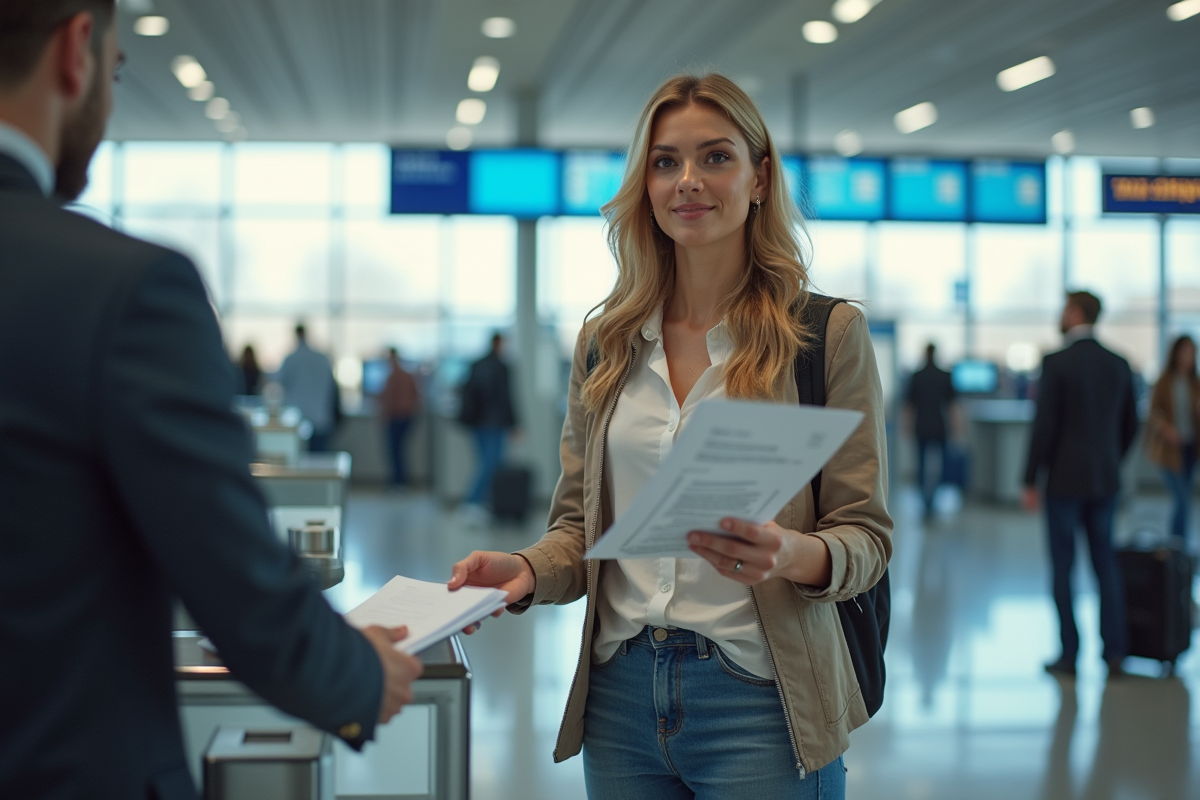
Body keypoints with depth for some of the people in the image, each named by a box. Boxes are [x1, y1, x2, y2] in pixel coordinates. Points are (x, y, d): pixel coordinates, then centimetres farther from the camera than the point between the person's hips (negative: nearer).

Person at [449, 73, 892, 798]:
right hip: (621, 694, 4)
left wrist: (794, 555, -25)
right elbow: (580, 525, 11)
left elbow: (866, 533, -4)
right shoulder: (605, 342, 9)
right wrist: (528, 571, -10)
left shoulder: (829, 333, -3)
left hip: (756, 698, -3)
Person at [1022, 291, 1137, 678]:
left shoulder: (1056, 363, -12)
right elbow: (1130, 425, 11)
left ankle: (1069, 654, 6)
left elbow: (1044, 426, -14)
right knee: (1106, 565, 10)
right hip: (1105, 482, 5)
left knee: (1063, 566, 3)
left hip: (1064, 480, -5)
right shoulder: (1119, 365, 6)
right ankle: (1114, 653, 7)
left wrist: (1030, 481, -8)